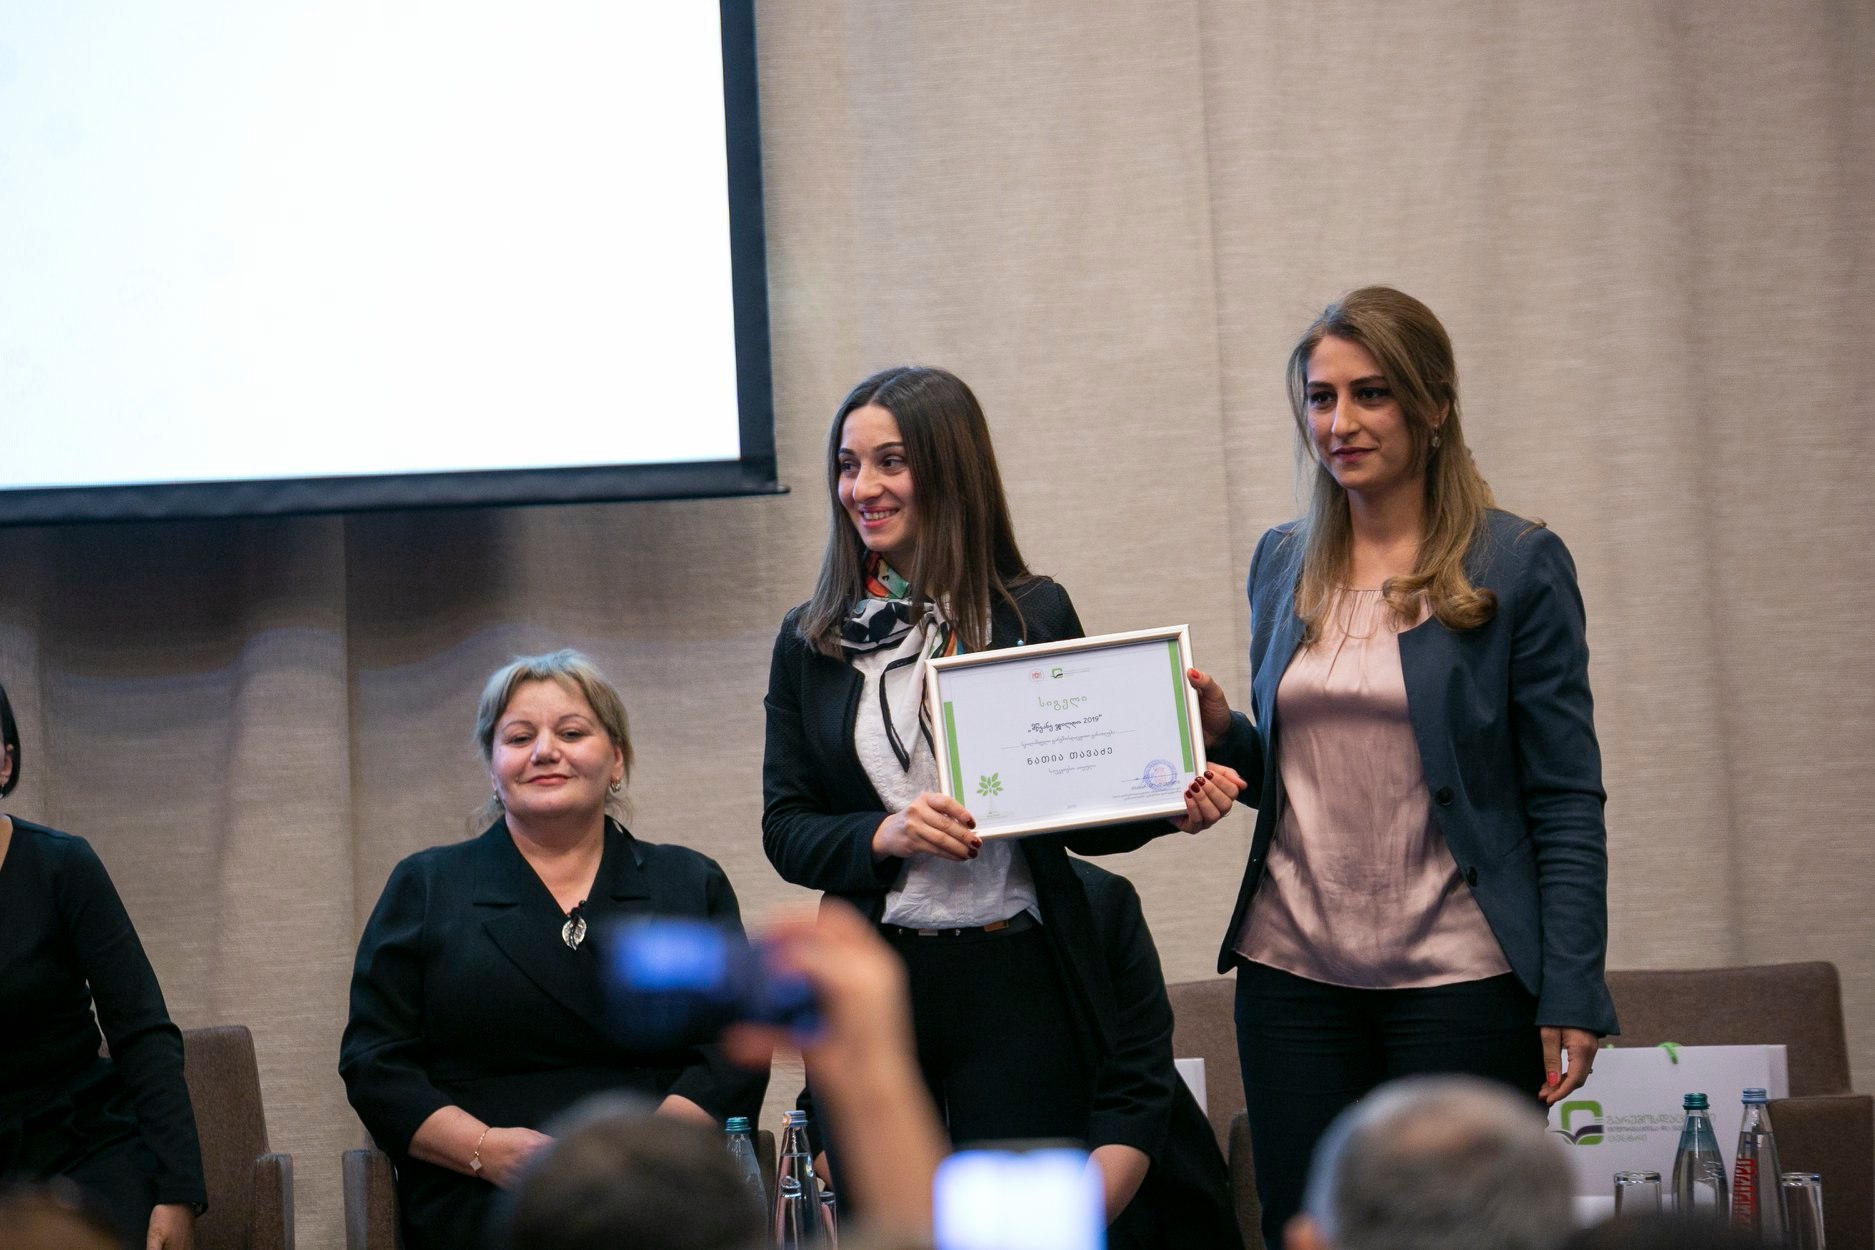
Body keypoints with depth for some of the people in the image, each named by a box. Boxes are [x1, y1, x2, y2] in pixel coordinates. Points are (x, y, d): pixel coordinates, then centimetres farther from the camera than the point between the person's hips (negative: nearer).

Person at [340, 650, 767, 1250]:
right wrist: (486, 1150, -9)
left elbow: (736, 1052, 8)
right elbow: (373, 1060, 9)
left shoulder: (692, 884, 19)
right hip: (485, 1201, -1)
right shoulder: (427, 887, 17)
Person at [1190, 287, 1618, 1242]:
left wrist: (1571, 995, -11)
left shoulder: (1516, 565, -3)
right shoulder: (1282, 565, 11)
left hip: (1459, 980, -4)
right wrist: (1220, 733, -2)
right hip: (1294, 971, 4)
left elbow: (1565, 799, -5)